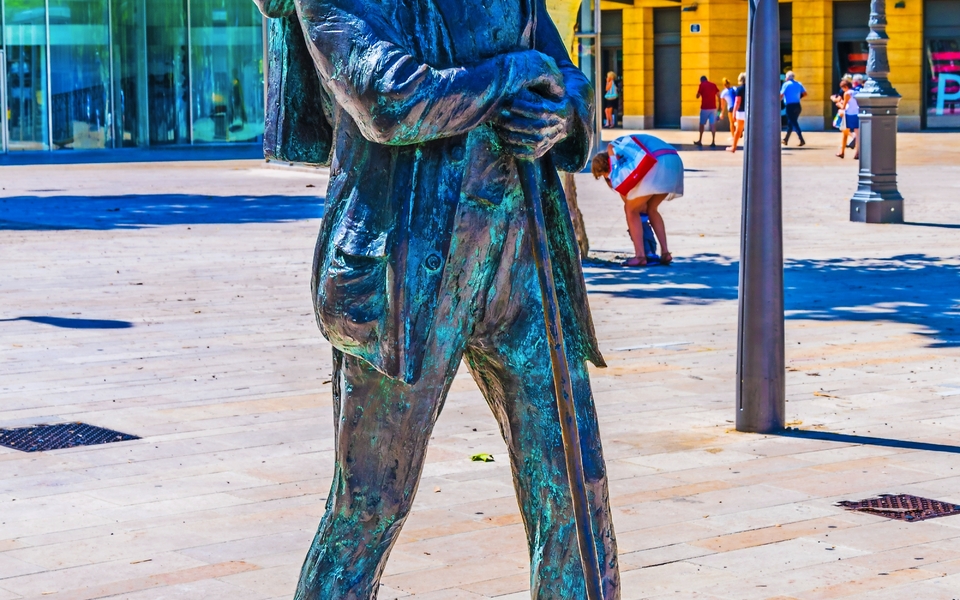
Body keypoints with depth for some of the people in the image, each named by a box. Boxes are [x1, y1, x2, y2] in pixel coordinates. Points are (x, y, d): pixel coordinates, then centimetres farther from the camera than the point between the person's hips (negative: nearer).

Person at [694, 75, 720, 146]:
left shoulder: (702, 85, -2)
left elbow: (698, 96, -2)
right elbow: (719, 95, 7)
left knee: (702, 124, 10)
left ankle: (700, 141, 15)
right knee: (713, 124, 0)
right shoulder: (713, 85, 9)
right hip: (713, 108, 3)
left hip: (705, 108, -3)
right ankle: (713, 142, -6)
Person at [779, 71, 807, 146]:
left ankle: (802, 140, -16)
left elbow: (781, 95, -11)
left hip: (790, 106, -6)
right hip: (797, 106, 6)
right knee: (790, 123, 17)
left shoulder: (786, 84, -5)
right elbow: (805, 94, 7)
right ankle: (786, 139, 24)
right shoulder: (799, 84, 11)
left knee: (794, 123, -7)